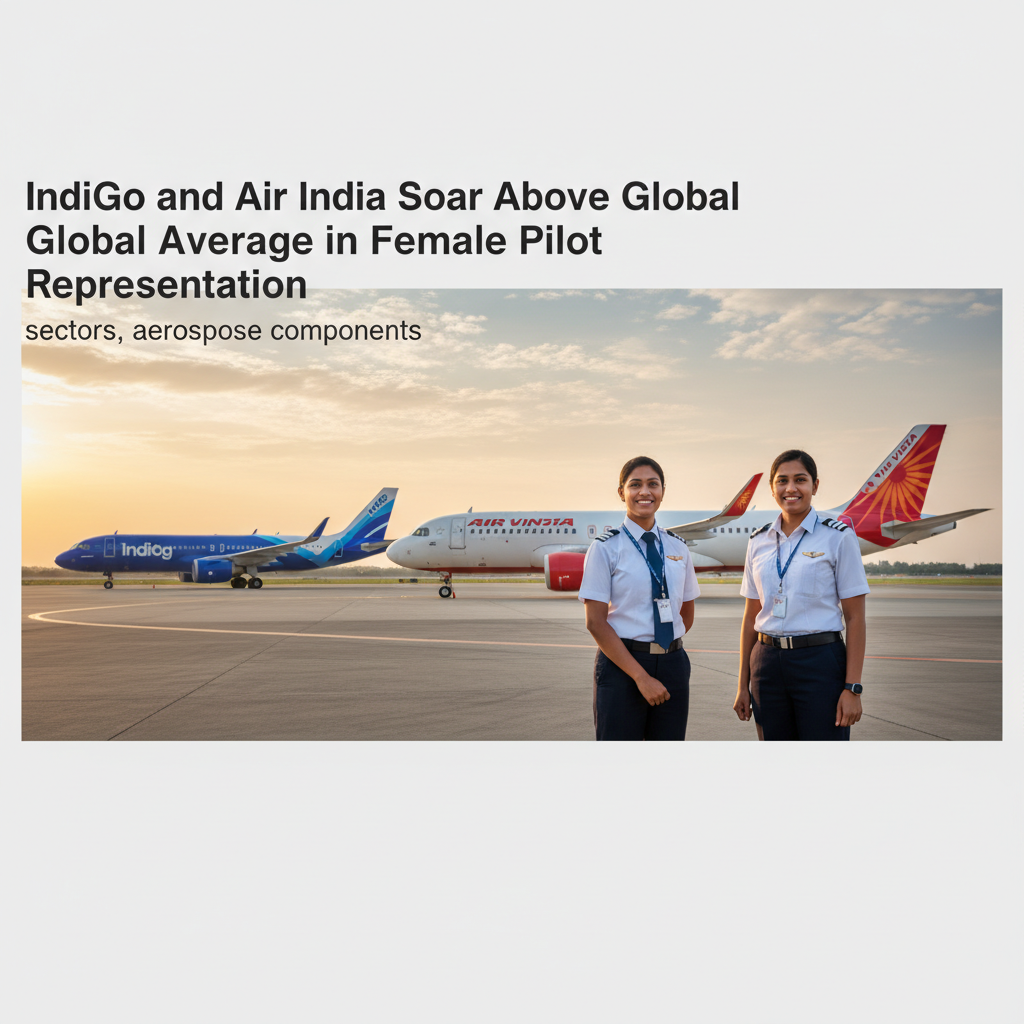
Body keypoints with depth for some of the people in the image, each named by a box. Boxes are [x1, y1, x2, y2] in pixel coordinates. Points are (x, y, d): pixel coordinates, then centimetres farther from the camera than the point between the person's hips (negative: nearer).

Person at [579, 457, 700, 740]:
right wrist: (640, 676, -15)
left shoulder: (678, 549, 9)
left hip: (673, 664, 4)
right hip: (621, 667, -4)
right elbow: (595, 622, -11)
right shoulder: (606, 548, -5)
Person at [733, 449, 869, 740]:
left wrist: (852, 688, -11)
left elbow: (854, 618, -5)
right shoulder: (759, 542, 8)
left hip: (820, 663, -4)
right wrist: (743, 685, 11)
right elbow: (751, 617, 11)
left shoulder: (838, 537, -3)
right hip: (767, 663, 4)